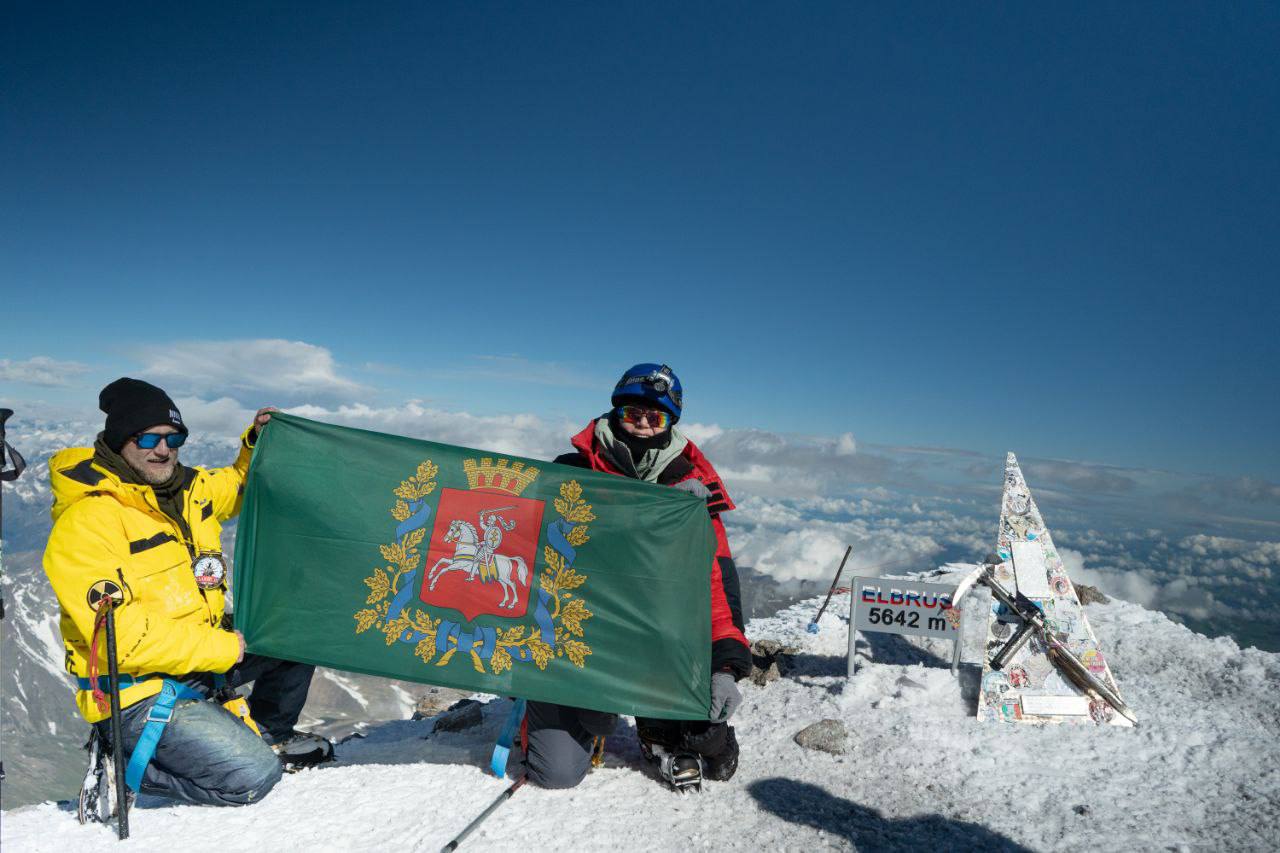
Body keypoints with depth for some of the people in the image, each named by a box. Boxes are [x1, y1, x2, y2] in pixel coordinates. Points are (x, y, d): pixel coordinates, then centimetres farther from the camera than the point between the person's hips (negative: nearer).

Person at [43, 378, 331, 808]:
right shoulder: (84, 523, -21)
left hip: (200, 661, 8)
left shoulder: (189, 488, 3)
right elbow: (122, 637, -25)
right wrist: (224, 648, -20)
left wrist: (259, 441, 4)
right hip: (138, 693, -8)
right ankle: (123, 763, 4)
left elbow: (240, 485, 24)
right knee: (250, 777, -18)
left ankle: (270, 734, 26)